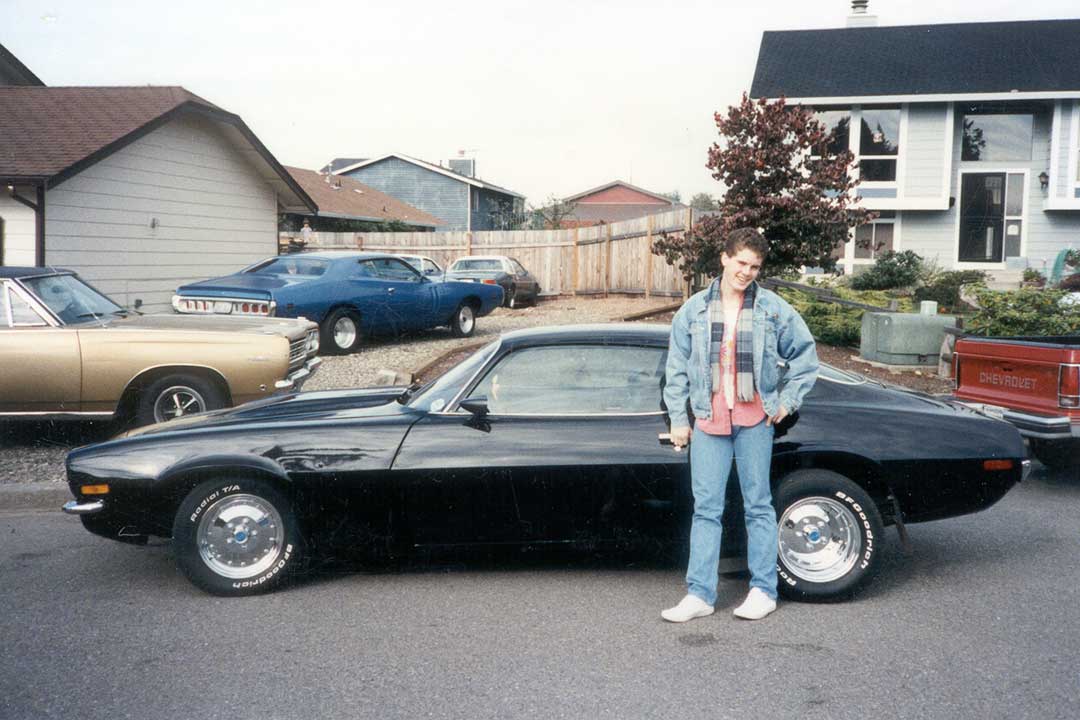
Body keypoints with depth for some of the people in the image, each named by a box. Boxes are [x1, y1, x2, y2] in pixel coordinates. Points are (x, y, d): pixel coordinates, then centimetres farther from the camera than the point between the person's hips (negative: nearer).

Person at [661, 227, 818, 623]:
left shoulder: (773, 308, 3)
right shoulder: (694, 309, 6)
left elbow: (805, 353, 12)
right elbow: (676, 369, 8)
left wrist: (788, 399, 5)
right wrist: (678, 419, 5)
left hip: (755, 419, -1)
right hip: (708, 420, 1)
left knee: (758, 506, 7)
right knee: (705, 509, 2)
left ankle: (764, 590, 16)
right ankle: (700, 594, 7)